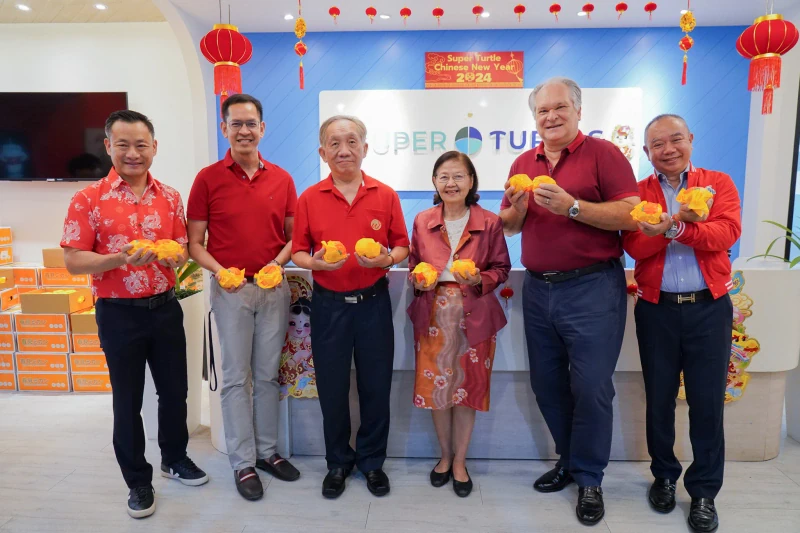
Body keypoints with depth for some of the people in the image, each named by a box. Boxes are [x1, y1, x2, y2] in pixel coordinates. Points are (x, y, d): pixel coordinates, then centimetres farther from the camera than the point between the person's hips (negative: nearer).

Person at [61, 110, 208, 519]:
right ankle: (137, 480, 29)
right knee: (128, 399, 10)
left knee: (174, 390, 15)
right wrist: (120, 258, -25)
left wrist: (176, 256, -15)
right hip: (118, 314, -3)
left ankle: (175, 457, 38)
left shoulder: (170, 197, 3)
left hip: (165, 307, 3)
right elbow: (73, 261, -9)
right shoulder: (88, 199, -8)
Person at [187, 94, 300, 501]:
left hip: (274, 288, 3)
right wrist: (218, 270, -18)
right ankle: (242, 462, 20)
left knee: (268, 374, 12)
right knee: (237, 377, 6)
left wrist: (279, 261, -10)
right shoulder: (208, 179, -2)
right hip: (231, 289, -2)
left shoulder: (282, 179, 5)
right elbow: (195, 243, -1)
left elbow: (293, 234, 9)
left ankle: (267, 450, 29)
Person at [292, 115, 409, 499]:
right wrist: (315, 262, -17)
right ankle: (338, 462, 32)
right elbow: (298, 252, 4)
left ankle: (372, 461, 31)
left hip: (373, 302, 0)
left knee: (376, 386, 10)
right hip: (328, 305, 0)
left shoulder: (385, 196, 1)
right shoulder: (309, 199, 1)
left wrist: (387, 259, -16)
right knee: (332, 388, 11)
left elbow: (402, 246, 5)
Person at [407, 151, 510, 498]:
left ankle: (460, 461, 29)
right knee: (435, 387, 9)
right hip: (433, 316, 2)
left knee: (468, 387, 8)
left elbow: (501, 268, 3)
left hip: (474, 318, -1)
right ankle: (445, 455, 32)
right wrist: (418, 281, -8)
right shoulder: (422, 222, 3)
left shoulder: (489, 223, -3)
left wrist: (481, 280, -16)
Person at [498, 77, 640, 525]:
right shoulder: (524, 163, 12)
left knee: (591, 386, 0)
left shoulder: (603, 153, -4)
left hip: (592, 288, -5)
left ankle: (589, 479, 21)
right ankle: (569, 461, 34)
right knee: (547, 383, 14)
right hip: (538, 289, 6)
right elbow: (510, 226, 15)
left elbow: (631, 215, -13)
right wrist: (516, 210, -7)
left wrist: (572, 207, -21)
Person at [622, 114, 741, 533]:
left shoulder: (719, 183, 6)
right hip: (656, 309, 0)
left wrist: (681, 228, -29)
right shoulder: (638, 193, 5)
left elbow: (727, 232, -13)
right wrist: (668, 228, -29)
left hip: (709, 307, 0)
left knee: (708, 400, 5)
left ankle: (704, 490, 22)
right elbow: (634, 245, -11)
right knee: (659, 398, 10)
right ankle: (664, 475, 30)